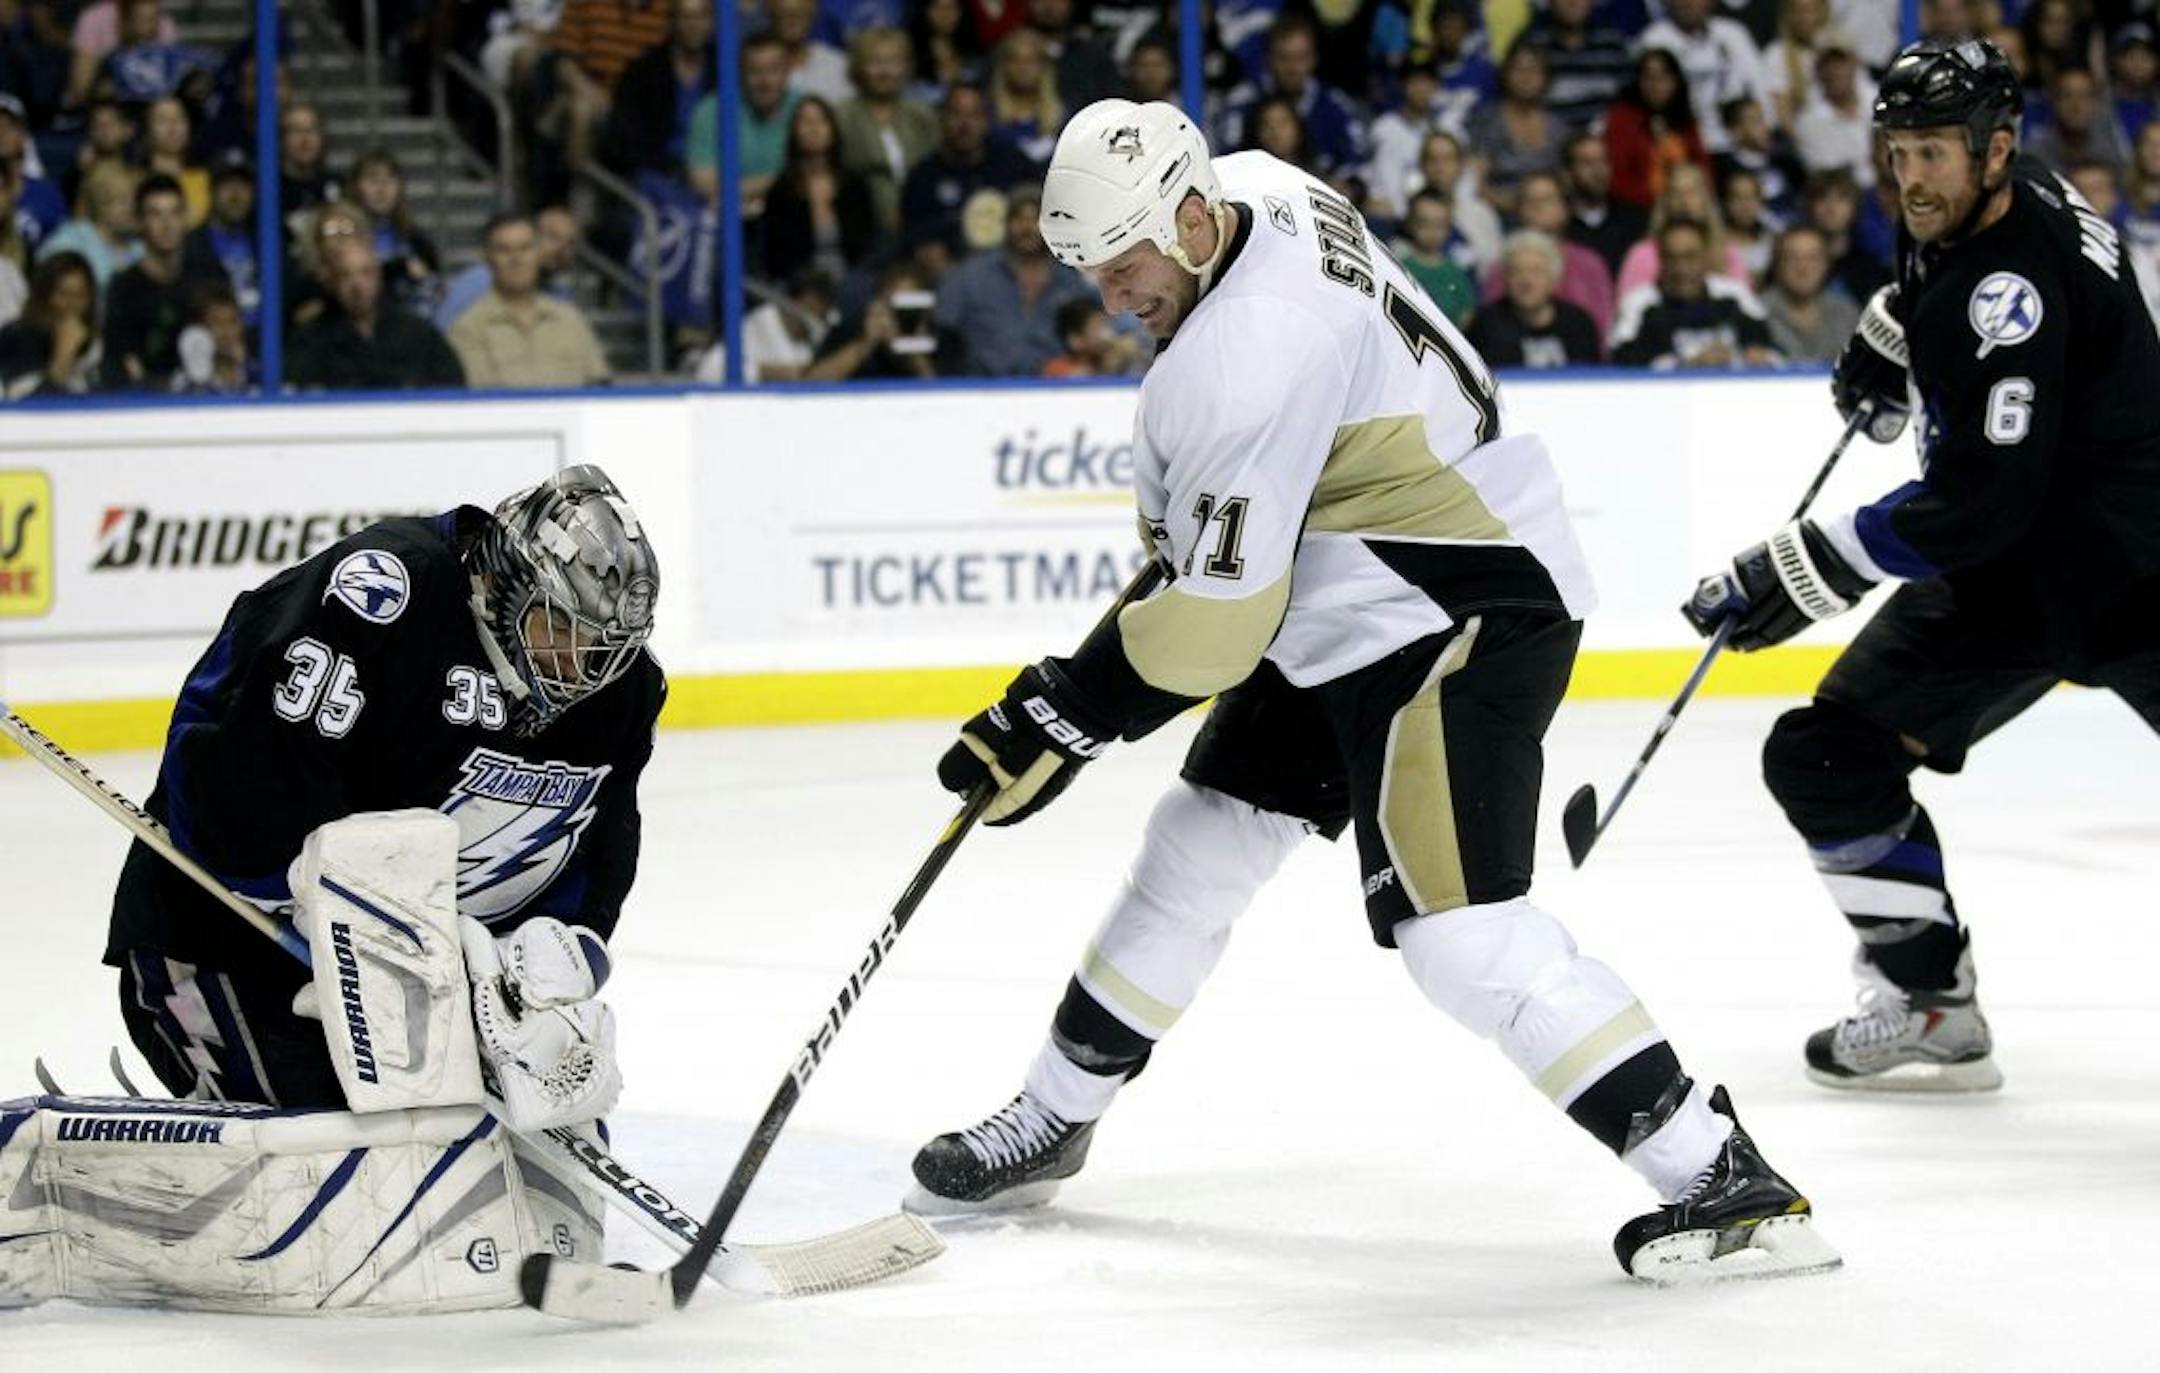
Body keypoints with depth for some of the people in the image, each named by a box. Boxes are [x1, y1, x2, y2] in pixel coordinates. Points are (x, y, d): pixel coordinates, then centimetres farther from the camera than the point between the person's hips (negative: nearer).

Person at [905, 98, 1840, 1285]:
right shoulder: (1255, 190, 1)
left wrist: (1059, 718, -18)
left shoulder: (1247, 363, -27)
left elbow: (1218, 619, -25)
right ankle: (1050, 1123, 31)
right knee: (1197, 847, 16)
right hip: (1337, 611, 11)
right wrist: (1179, 508, 29)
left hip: (1466, 613, -11)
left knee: (1453, 924, -20)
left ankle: (1719, 1179, -21)